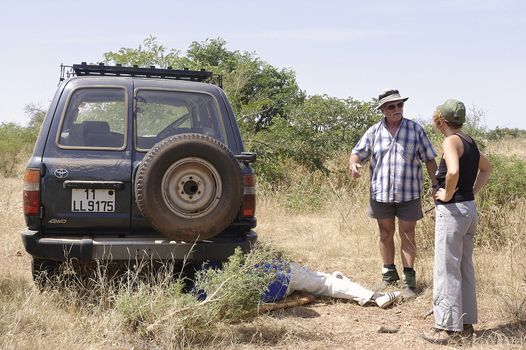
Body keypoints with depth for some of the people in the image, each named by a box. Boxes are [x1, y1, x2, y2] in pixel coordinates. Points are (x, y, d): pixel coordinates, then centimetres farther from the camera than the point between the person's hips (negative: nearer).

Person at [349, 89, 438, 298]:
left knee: (407, 235, 2)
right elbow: (357, 153, 5)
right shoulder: (374, 132, 3)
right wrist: (353, 164, -19)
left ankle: (409, 280, 8)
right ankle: (388, 274, 28)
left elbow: (429, 160, 3)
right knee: (385, 234, 13)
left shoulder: (416, 130, -1)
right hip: (381, 193, 2)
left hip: (408, 194, -2)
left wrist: (436, 185, -2)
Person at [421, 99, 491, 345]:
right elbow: (486, 169, 26)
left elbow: (453, 171, -34)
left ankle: (448, 328, 4)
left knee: (447, 271, -1)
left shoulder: (451, 141, -15)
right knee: (465, 269, 15)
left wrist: (448, 194, -18)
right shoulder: (468, 141, 12)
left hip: (452, 211, -9)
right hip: (469, 209, 9)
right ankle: (465, 323, 23)